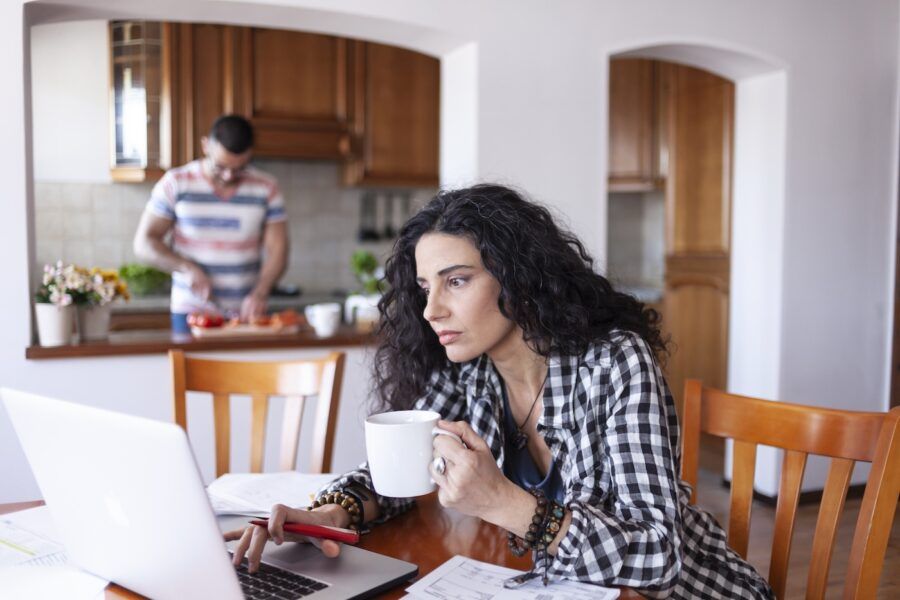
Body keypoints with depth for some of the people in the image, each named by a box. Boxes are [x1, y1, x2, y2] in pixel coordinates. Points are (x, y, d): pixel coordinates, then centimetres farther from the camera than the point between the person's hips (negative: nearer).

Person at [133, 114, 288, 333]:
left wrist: (259, 294, -18)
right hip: (190, 313, -1)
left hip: (246, 313, 1)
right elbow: (144, 243, -1)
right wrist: (188, 268, -16)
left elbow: (277, 251, -2)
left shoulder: (266, 188, 0)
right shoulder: (176, 183, -3)